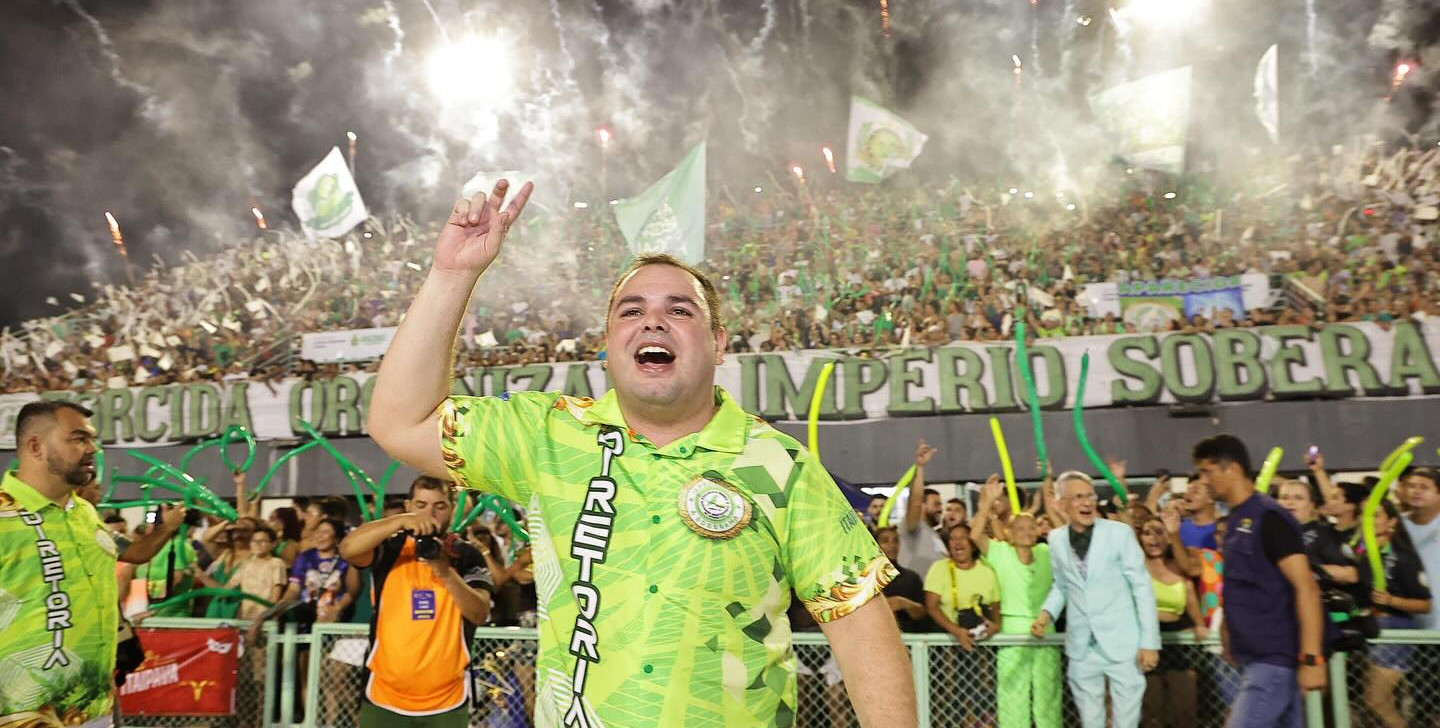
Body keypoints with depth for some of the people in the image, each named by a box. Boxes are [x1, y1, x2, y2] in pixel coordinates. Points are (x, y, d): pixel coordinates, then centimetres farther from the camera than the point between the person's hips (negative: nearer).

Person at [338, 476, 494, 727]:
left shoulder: (467, 556, 1)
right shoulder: (389, 549, 1)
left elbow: (480, 614, -10)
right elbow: (348, 549, -18)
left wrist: (446, 573, -24)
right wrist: (401, 520, -28)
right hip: (385, 697, 0)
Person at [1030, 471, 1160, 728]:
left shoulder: (1120, 532, -8)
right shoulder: (1056, 539, 2)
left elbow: (1142, 587, -7)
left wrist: (1149, 641, -9)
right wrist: (1047, 613, -3)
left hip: (1121, 643, -3)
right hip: (1082, 647, 3)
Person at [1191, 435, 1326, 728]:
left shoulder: (1268, 517, -15)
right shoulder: (1235, 520, 12)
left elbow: (1306, 587, -19)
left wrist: (1311, 658, -23)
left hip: (1273, 658, -9)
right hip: (1254, 656, 9)